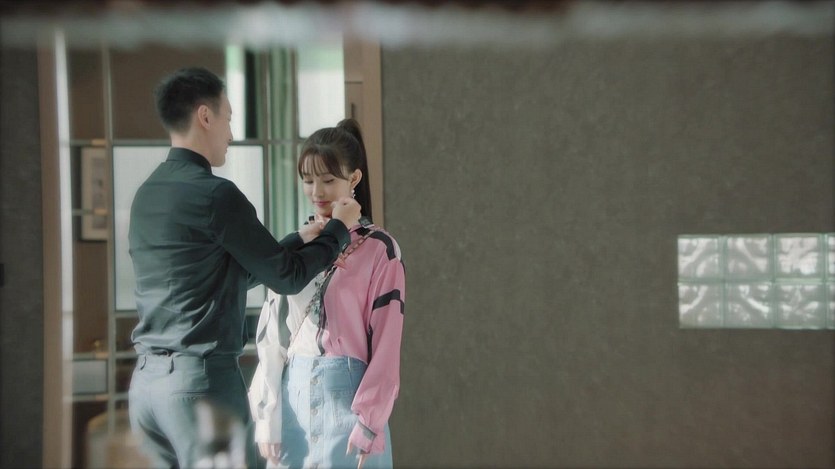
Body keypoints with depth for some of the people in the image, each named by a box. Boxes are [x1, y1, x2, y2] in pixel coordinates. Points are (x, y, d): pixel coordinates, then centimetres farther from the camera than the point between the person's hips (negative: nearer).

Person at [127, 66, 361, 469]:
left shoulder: (147, 195, 13)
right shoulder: (213, 194, -13)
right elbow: (286, 278, -4)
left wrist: (301, 238, 23)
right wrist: (338, 229, 10)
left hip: (146, 378, 9)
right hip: (201, 378, -8)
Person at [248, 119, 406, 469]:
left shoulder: (379, 250, -4)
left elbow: (385, 346, -7)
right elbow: (273, 336, 8)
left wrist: (368, 423, -12)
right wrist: (267, 418, 3)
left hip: (346, 393, -4)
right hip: (293, 393, 5)